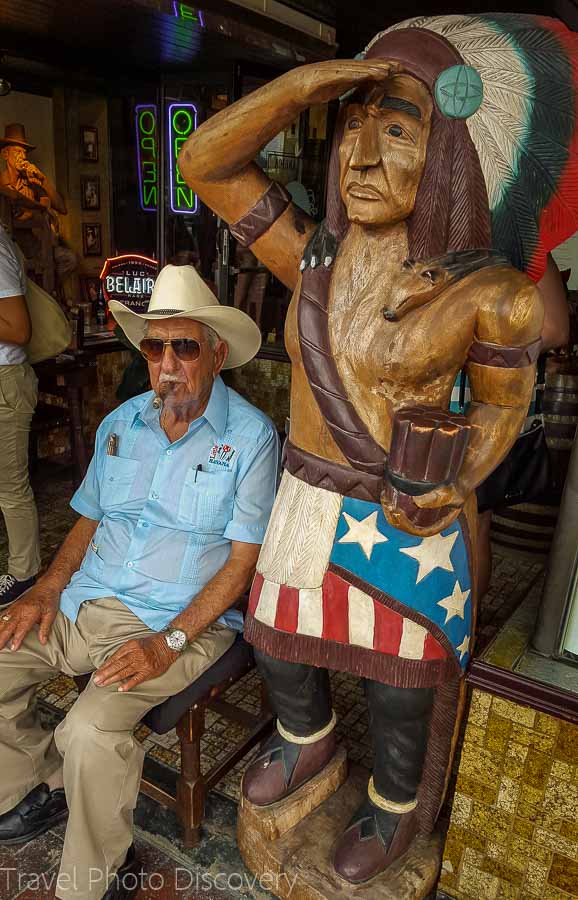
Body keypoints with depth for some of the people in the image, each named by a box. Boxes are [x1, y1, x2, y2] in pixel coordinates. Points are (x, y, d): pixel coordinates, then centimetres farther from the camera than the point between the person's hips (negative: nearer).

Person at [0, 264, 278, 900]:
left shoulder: (250, 435, -10)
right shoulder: (121, 423, 9)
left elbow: (243, 559, -12)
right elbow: (89, 519, 16)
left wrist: (169, 642, -20)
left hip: (180, 620, -6)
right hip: (85, 603, 6)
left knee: (91, 729, -26)